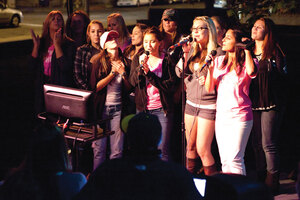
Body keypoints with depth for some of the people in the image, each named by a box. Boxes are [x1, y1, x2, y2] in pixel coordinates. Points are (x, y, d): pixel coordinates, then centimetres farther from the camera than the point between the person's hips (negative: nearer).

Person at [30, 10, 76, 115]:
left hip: (61, 87, -4)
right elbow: (33, 65, 2)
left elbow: (65, 67, -20)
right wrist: (36, 45, -8)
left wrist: (56, 44, -19)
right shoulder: (42, 42, 7)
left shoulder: (69, 44, -7)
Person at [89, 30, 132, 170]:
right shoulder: (98, 61, 2)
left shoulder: (125, 62, 9)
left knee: (117, 150, -1)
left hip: (118, 109, 2)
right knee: (99, 149, 0)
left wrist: (123, 74, -6)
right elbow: (94, 87, -6)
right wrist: (113, 73, -9)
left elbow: (129, 89, 9)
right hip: (101, 108, -2)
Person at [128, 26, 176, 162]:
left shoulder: (167, 60, 0)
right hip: (143, 108, 3)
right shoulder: (138, 59, 9)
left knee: (162, 148, -5)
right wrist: (140, 66, -17)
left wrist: (148, 73, -14)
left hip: (162, 108, -3)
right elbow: (133, 82, -1)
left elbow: (170, 86, -9)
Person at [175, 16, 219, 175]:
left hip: (208, 105, -6)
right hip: (191, 103, 6)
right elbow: (180, 72, 5)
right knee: (191, 147, 14)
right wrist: (185, 53, -6)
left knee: (202, 150, -7)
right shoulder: (193, 51, 11)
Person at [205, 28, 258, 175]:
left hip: (239, 117, -5)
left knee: (234, 159, -10)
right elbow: (209, 89, 8)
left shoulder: (246, 63, -3)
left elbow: (251, 72, -29)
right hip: (221, 116, 5)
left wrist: (246, 50, -18)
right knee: (224, 161, 11)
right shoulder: (219, 61, 10)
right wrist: (210, 68, -7)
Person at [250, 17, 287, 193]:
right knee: (257, 144, 9)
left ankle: (273, 181, 4)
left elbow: (281, 77, -9)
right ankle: (261, 179, 19)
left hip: (271, 105, -6)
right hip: (253, 104, 6)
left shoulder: (274, 52, -4)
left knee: (268, 144, -6)